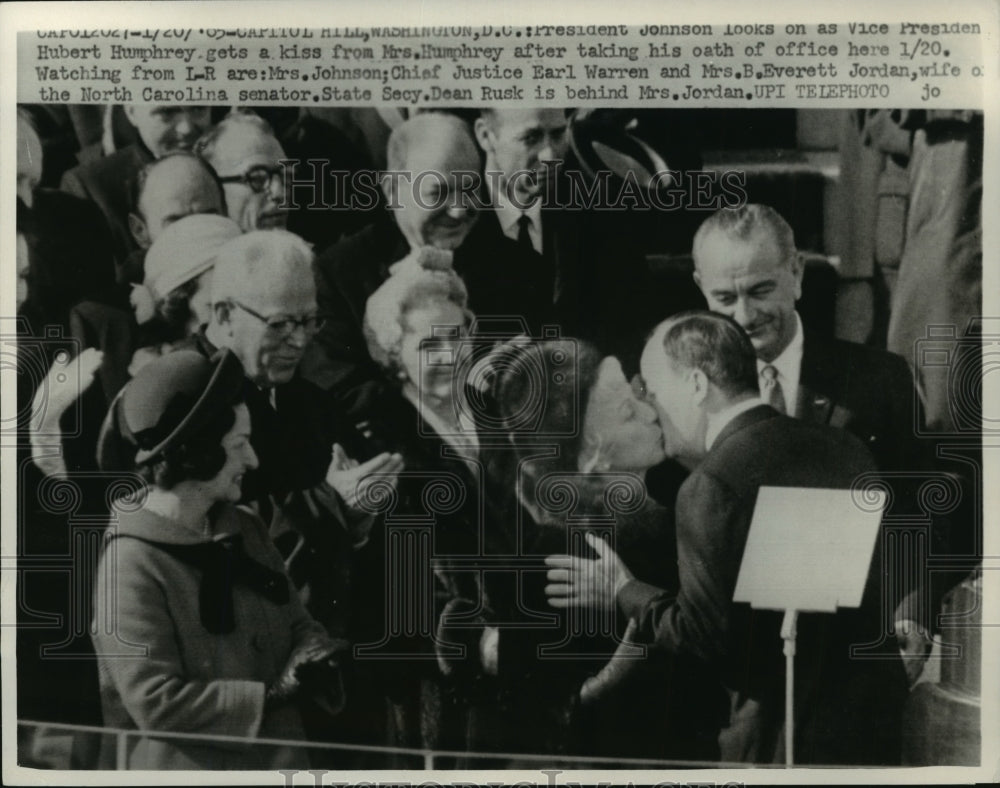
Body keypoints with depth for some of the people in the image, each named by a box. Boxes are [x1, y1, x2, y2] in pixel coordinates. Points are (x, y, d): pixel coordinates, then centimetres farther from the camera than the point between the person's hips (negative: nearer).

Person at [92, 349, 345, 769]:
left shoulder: (246, 531, 3)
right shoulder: (131, 565, -18)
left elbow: (299, 624, 9)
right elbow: (156, 703, -19)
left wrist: (314, 661, -11)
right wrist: (271, 696, -18)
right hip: (190, 766, -6)